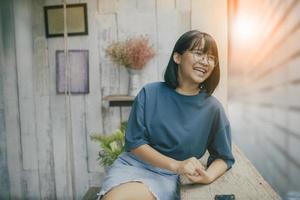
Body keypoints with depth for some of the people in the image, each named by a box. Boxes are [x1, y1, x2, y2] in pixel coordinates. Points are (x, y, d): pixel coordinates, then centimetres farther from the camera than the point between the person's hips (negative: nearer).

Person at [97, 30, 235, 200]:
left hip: (167, 176, 0)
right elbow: (134, 142, -7)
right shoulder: (150, 93, -6)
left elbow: (224, 157, 5)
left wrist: (208, 176, -17)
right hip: (133, 163, 1)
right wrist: (176, 165, -19)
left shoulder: (213, 108, -5)